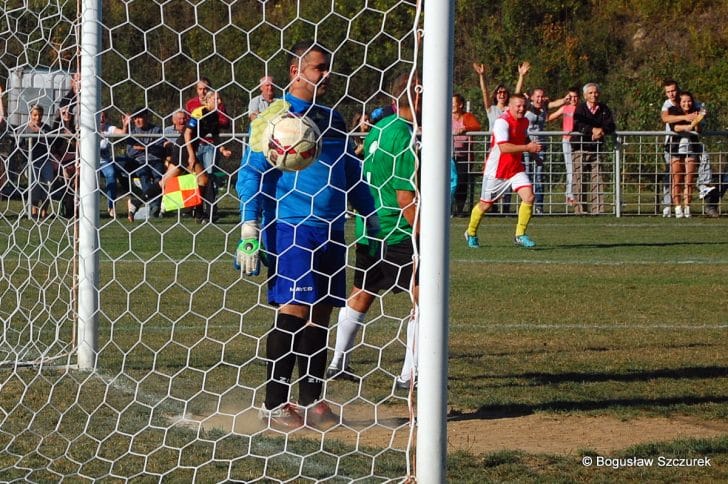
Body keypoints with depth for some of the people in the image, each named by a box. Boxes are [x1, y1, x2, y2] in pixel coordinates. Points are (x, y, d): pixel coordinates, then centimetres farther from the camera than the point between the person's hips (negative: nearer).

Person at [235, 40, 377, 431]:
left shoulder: (333, 119, 17)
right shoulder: (272, 118, -4)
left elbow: (352, 174, 24)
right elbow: (251, 176, -7)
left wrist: (373, 221, 21)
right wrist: (249, 232, -14)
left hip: (330, 230, 7)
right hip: (289, 228, -7)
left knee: (320, 313, 7)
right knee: (294, 309, -11)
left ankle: (312, 401, 12)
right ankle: (274, 403, -7)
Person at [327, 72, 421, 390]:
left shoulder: (378, 129, 10)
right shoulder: (406, 137, -18)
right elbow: (406, 197, -21)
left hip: (367, 228, 10)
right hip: (397, 232, -10)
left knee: (360, 295, 21)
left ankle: (337, 364, 31)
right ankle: (408, 374, -7)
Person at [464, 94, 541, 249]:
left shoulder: (524, 122, 5)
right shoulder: (502, 122, -22)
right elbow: (504, 147, -34)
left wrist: (533, 149, 14)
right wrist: (527, 148, -36)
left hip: (516, 169, 6)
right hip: (496, 170, -6)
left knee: (529, 197, -14)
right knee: (485, 205, 8)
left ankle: (520, 235, -4)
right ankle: (471, 233, 32)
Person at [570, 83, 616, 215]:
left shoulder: (604, 109, 9)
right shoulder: (580, 108, -1)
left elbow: (611, 126, 0)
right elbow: (577, 125, -17)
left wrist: (602, 130, -21)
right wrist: (593, 130, -27)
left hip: (597, 148, 3)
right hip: (580, 148, -3)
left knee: (597, 179, -4)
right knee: (579, 179, -6)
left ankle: (597, 208, -4)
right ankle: (579, 209, -4)